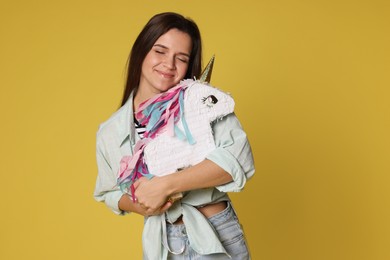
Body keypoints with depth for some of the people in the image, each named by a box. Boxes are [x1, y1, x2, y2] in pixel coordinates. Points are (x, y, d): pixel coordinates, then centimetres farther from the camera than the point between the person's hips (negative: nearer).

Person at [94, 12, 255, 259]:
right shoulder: (110, 132, 0)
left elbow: (238, 158, -23)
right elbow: (110, 193, 12)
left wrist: (165, 185, -27)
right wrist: (138, 205, -10)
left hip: (217, 236, -2)